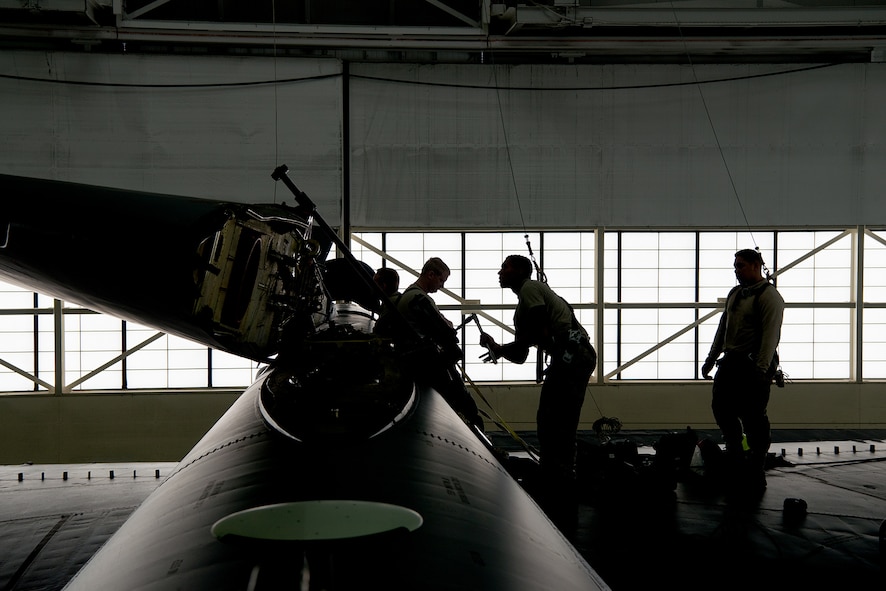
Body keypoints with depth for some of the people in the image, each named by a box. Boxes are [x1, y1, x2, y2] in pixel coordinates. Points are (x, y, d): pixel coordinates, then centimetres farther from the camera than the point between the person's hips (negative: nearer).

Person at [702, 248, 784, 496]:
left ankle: (756, 474, 5)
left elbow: (770, 335, -18)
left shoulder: (768, 295, -11)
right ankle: (736, 462, 26)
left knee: (753, 419, -5)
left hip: (753, 364, -9)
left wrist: (761, 369, -23)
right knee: (722, 410, 11)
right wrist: (711, 359, 19)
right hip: (731, 361, 9)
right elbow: (723, 328, 21)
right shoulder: (735, 293, 16)